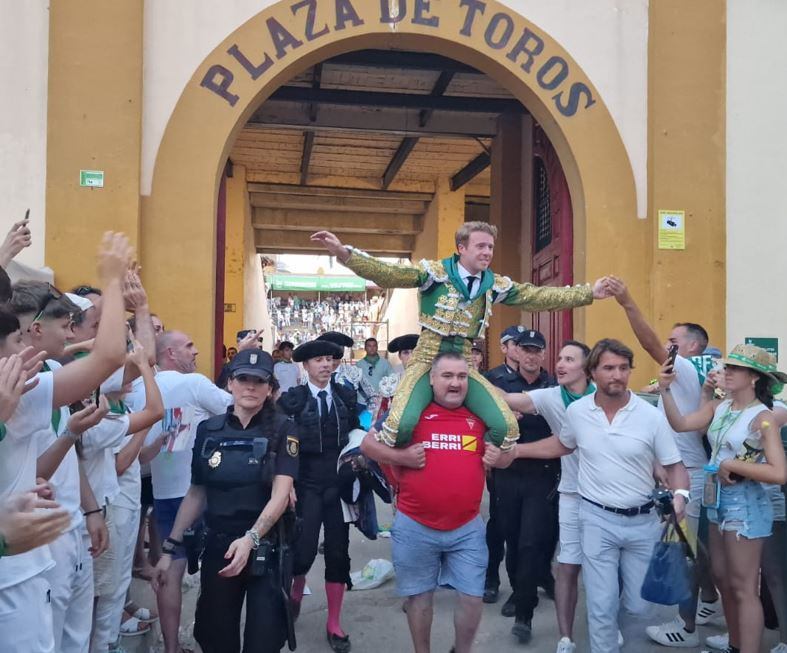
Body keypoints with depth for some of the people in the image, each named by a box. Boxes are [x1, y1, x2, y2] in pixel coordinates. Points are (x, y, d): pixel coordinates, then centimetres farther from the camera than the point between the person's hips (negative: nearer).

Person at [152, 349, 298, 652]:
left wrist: (251, 538, -30)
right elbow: (196, 493, 8)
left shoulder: (282, 429, -8)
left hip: (266, 548, -3)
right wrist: (170, 548, 3)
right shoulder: (208, 429, 2)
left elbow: (281, 493, -16)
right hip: (217, 547, 3)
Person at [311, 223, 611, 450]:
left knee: (506, 426, -12)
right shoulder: (435, 272, -5)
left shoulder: (494, 284, 7)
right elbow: (387, 274, -14)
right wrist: (344, 253, -26)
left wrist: (588, 293, 3)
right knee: (402, 423, -29)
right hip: (428, 360, -4)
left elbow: (537, 297, 8)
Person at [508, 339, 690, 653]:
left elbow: (674, 465, -3)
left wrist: (680, 495, -24)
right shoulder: (576, 411, -4)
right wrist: (515, 449, 11)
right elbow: (562, 444, 16)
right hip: (597, 519, 0)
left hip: (643, 520, 1)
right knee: (602, 607, 1)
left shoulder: (651, 416, -10)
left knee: (639, 606, 12)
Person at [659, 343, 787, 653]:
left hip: (744, 503, -7)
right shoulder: (718, 408, 3)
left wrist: (732, 465, -20)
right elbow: (680, 424, -9)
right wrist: (666, 389, -18)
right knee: (722, 578, 19)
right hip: (718, 501, 7)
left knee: (743, 588, 2)